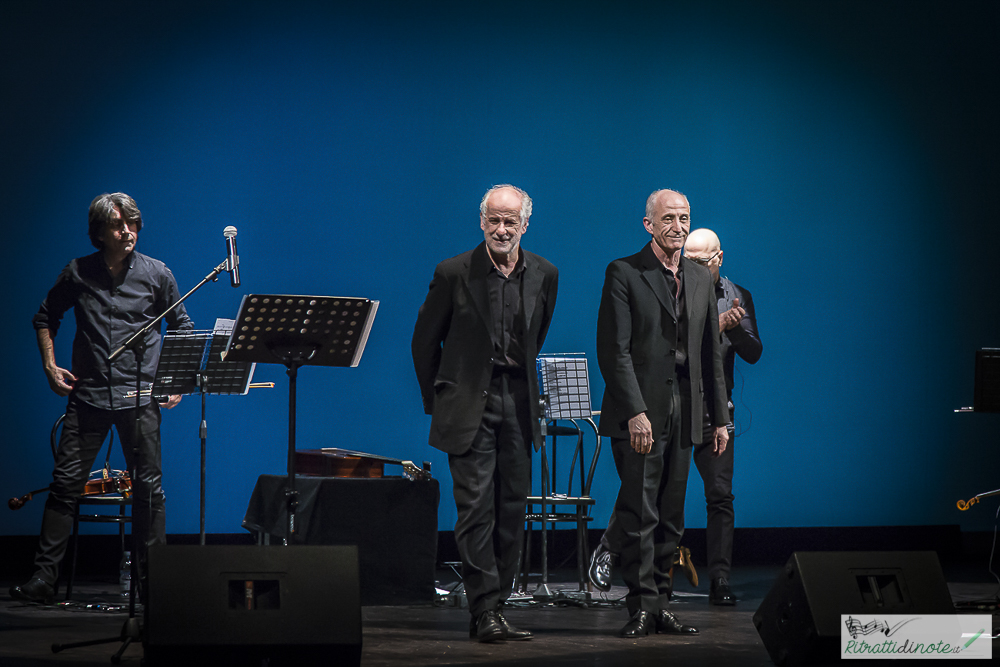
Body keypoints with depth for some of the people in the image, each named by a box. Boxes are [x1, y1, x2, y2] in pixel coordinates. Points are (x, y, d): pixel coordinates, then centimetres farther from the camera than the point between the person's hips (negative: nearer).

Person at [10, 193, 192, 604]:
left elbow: (181, 329, 13)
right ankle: (44, 577, -3)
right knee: (66, 482, -4)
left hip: (140, 394, 0)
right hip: (88, 393, 0)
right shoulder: (78, 273, 4)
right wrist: (50, 365, 6)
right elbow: (46, 318, 18)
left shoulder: (156, 274, 3)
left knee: (148, 485, 1)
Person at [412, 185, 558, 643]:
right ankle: (485, 611, -9)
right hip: (470, 404, -4)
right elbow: (424, 342, 3)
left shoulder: (544, 275, 4)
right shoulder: (454, 273, -6)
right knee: (477, 507, -10)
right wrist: (439, 402, 6)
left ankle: (494, 604, 13)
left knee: (512, 510, 5)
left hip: (518, 403, 4)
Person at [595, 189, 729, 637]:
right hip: (640, 413, -5)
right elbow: (614, 350, -9)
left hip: (683, 414, 5)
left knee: (670, 517, 7)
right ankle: (643, 606, -3)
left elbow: (711, 353, 17)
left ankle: (661, 604, 11)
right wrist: (635, 412, -17)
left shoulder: (701, 280, 15)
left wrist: (719, 417, 12)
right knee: (640, 514, -6)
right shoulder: (623, 273, -3)